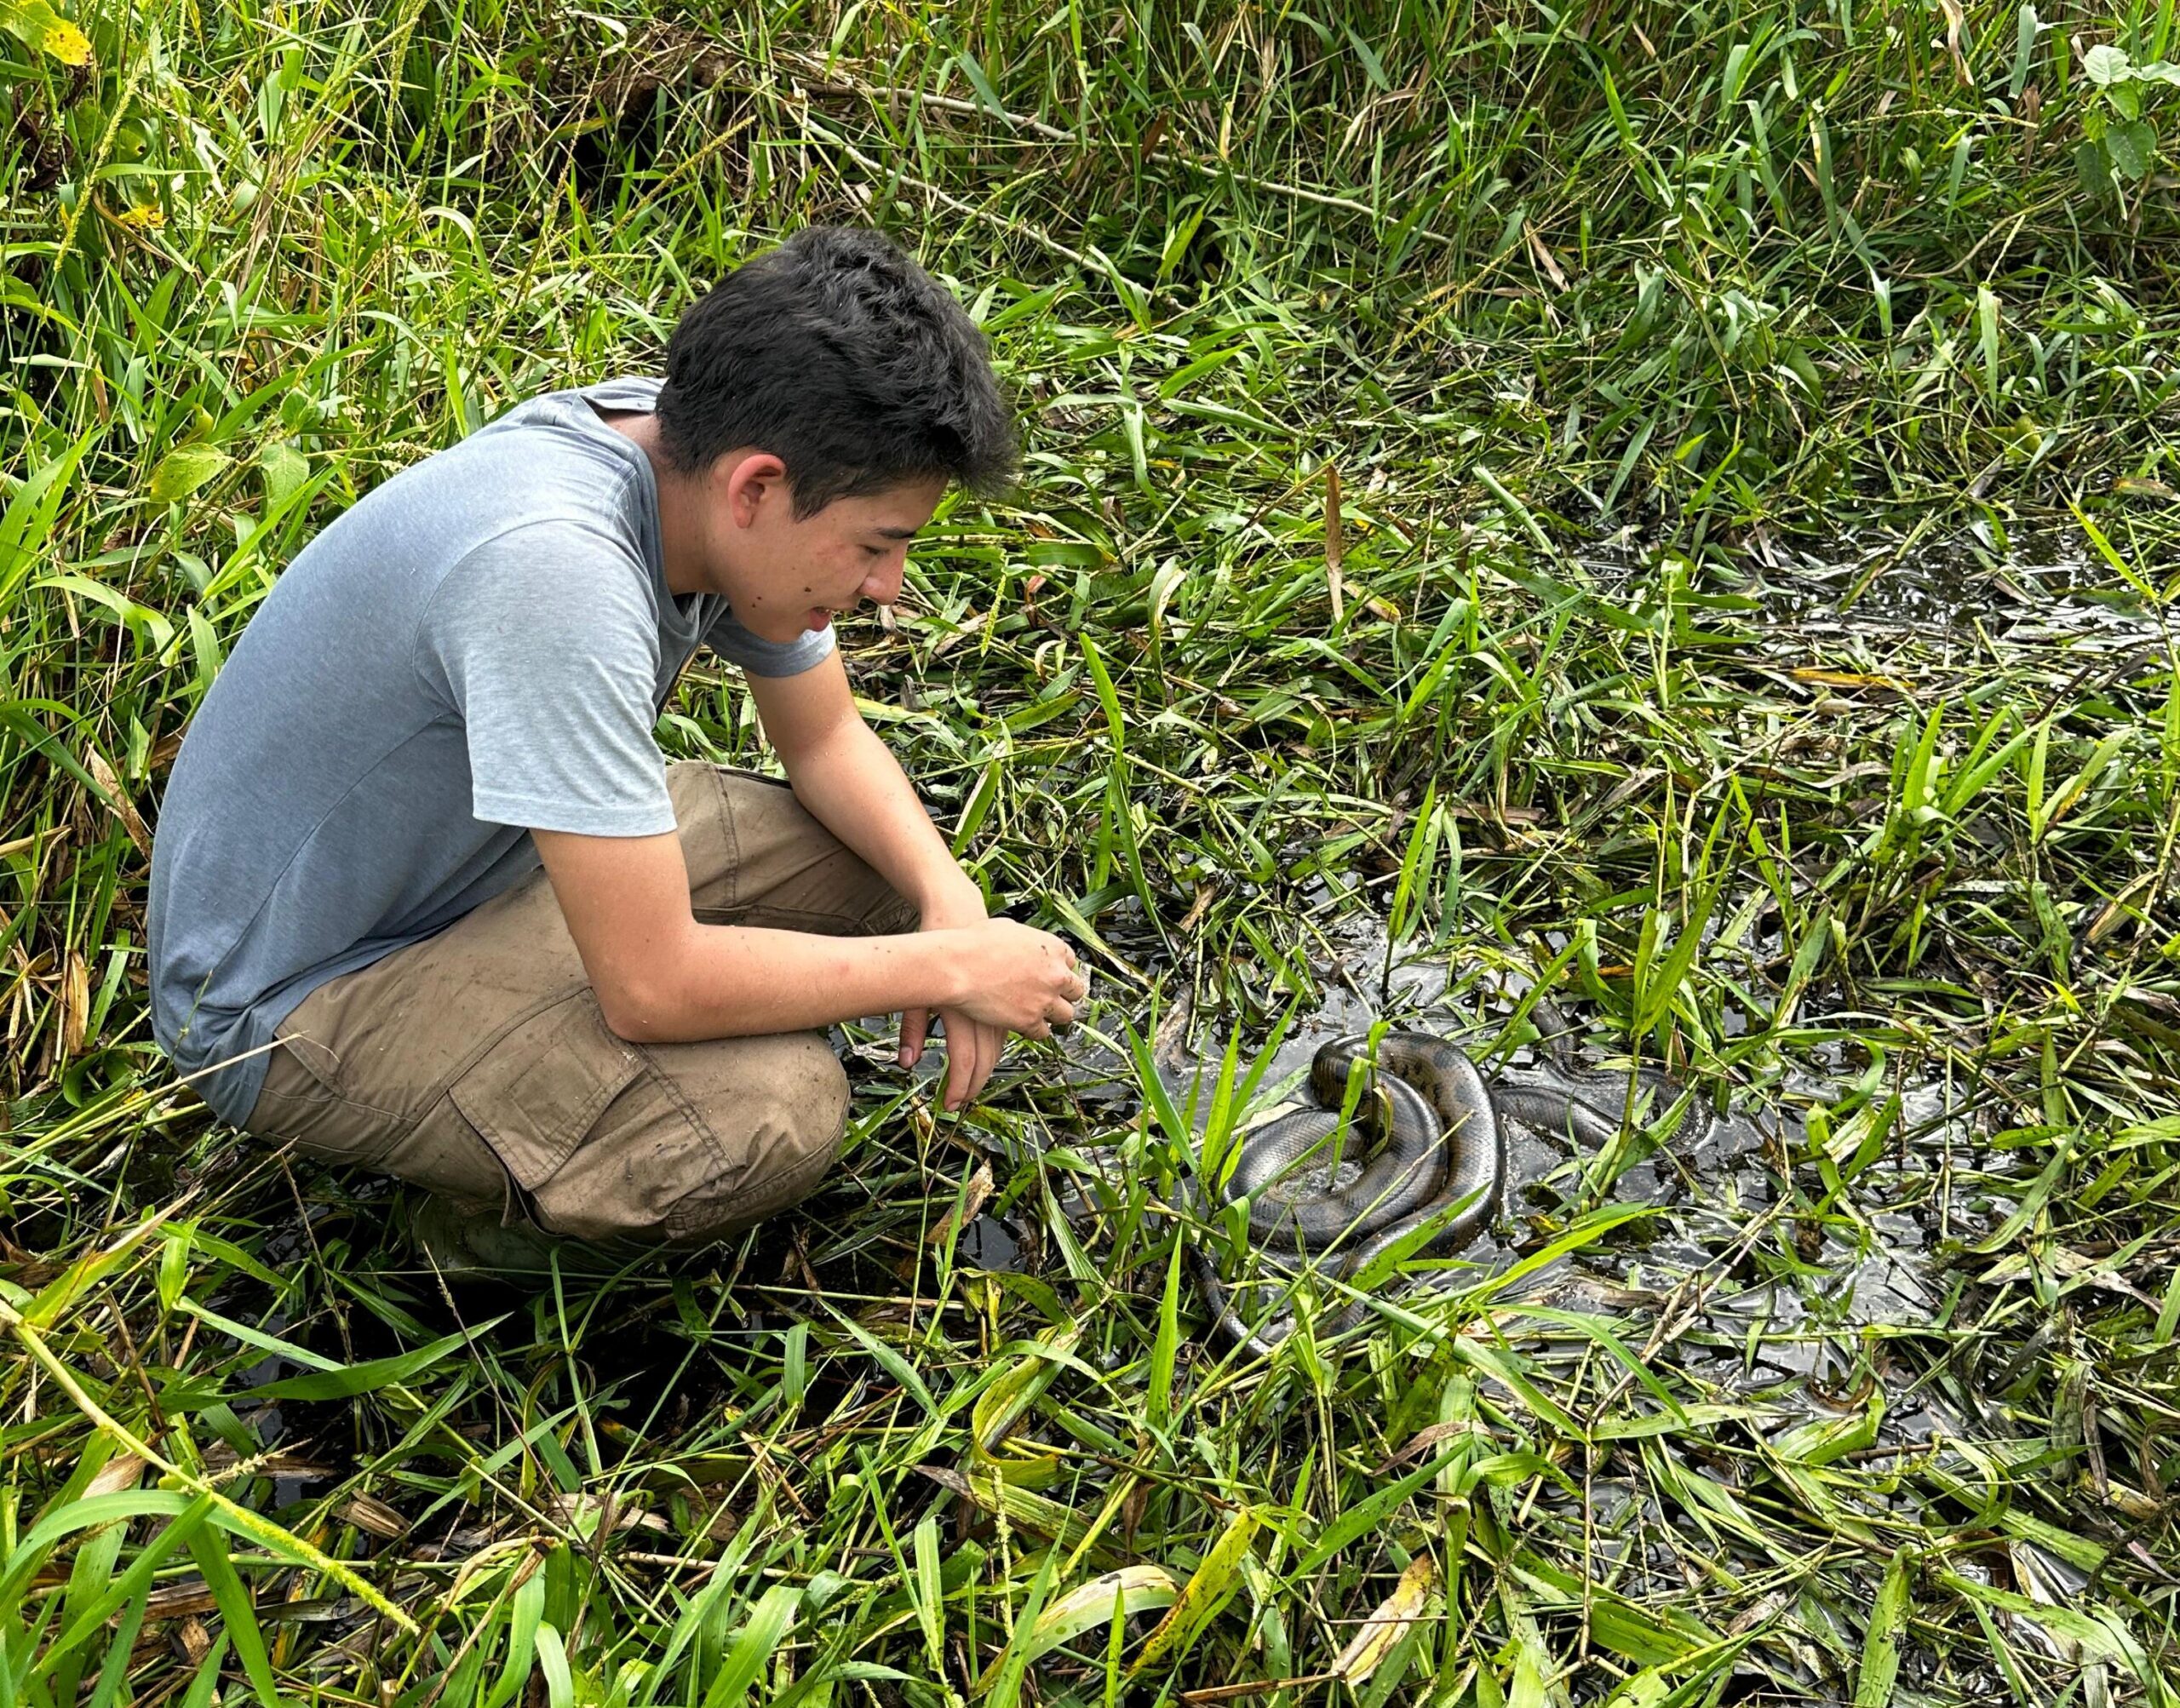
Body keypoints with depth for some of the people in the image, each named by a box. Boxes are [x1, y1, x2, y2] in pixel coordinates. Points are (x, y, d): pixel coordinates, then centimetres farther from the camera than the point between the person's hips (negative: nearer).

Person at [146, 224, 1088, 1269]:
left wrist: (947, 898, -12)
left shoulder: (700, 450, -10)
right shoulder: (554, 566, -37)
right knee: (772, 1114, -28)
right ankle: (495, 1223, 2)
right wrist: (949, 966, -22)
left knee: (870, 858, 1)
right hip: (292, 1001, -9)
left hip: (475, 864, 9)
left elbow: (826, 738, 5)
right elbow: (654, 987, -33)